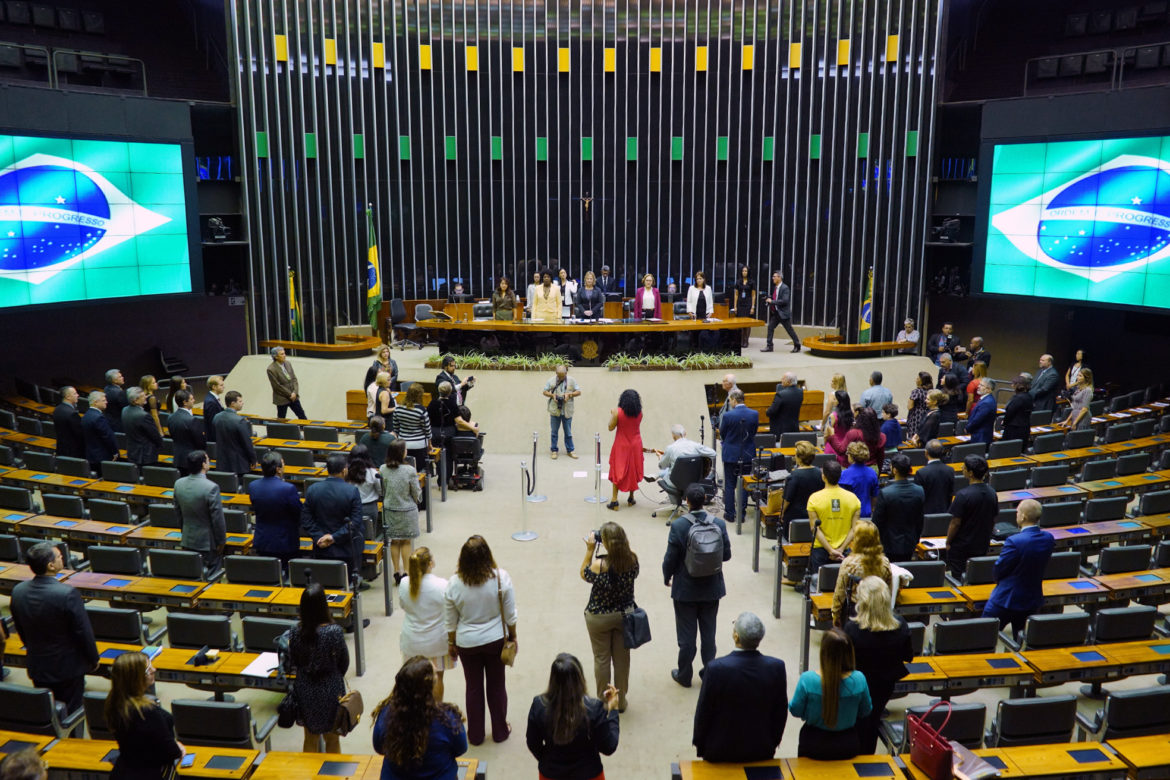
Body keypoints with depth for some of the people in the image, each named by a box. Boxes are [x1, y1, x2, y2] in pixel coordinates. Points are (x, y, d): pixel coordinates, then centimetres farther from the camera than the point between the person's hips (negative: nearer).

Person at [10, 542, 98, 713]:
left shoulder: (18, 591, -7)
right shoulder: (68, 593, -26)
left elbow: (20, 630, 7)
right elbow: (84, 632, -18)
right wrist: (93, 660, -2)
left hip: (37, 667, 6)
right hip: (68, 667, -6)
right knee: (70, 714, 8)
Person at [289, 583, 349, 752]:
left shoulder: (295, 631, -13)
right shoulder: (334, 631, -22)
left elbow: (292, 663, -1)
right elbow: (344, 663, -9)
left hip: (304, 690, 3)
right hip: (330, 691, -3)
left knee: (310, 739, 21)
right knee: (332, 740, 17)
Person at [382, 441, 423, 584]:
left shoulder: (383, 469, -11)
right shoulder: (409, 471, -21)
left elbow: (381, 491, 1)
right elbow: (416, 493, -10)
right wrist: (417, 501, 12)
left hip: (389, 509, 3)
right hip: (407, 510, -3)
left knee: (394, 541, 15)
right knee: (406, 541, 12)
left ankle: (397, 572, 19)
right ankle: (406, 571, 16)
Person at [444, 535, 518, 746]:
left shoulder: (454, 584, -18)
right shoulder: (501, 577, -19)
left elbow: (450, 621, -6)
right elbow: (510, 614, -9)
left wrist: (451, 643, 10)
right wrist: (513, 636, 7)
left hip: (467, 643, 0)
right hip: (496, 640, 0)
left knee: (473, 687, 17)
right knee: (497, 685, 18)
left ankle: (475, 735, 31)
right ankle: (500, 731, 33)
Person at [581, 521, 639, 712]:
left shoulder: (599, 565, -29)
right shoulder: (632, 559, -18)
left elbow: (584, 575, -8)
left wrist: (589, 550, -10)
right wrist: (622, 545, -1)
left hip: (599, 618, -3)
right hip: (624, 615, 4)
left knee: (601, 659, 15)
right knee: (622, 658, 18)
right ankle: (620, 701, 34)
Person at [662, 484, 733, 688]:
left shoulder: (678, 525, -20)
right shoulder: (719, 523, -12)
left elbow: (670, 558, -14)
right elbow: (727, 555, -3)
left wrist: (667, 578, 4)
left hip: (685, 590, -2)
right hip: (712, 588, 3)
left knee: (686, 635, 12)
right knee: (708, 633, 18)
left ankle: (685, 675, 26)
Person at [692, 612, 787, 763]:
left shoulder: (716, 668, -24)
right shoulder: (777, 667, -15)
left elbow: (703, 711, -12)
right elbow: (781, 711, -2)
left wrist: (698, 742, 5)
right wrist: (773, 742, 14)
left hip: (720, 750, -2)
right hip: (762, 750, 3)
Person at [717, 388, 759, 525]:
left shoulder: (727, 415, -19)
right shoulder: (754, 414, -9)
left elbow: (722, 434, -7)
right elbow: (754, 432, 4)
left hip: (731, 454, -3)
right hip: (747, 455, 3)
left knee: (729, 484, 9)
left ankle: (730, 514, 13)